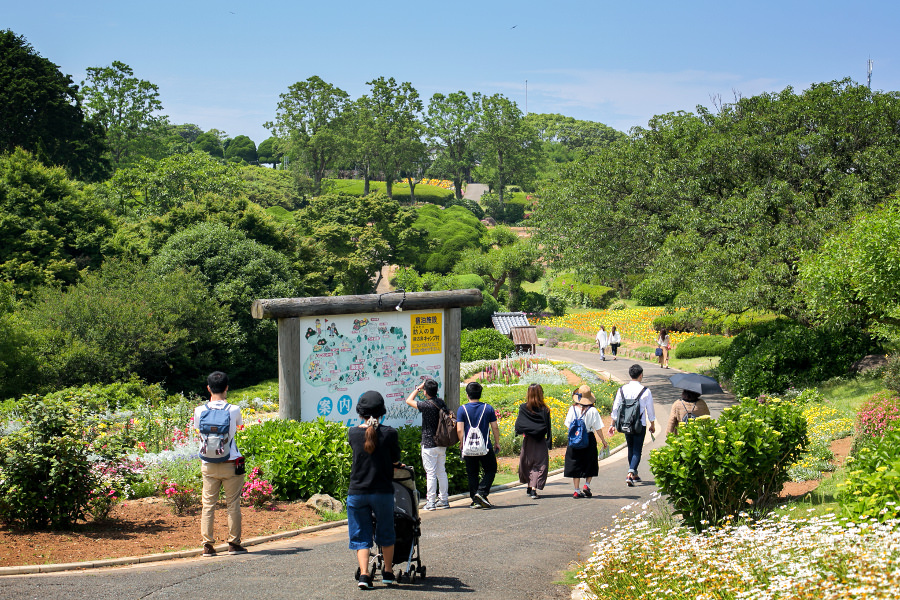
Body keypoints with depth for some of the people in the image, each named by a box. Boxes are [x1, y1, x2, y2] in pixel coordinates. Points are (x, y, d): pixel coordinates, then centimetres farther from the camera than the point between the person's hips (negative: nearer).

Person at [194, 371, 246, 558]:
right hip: (231, 464, -1)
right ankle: (234, 543, 10)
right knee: (233, 503, 7)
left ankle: (207, 545, 4)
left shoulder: (200, 411, -4)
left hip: (208, 465, 1)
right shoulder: (233, 410, -7)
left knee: (208, 504, 6)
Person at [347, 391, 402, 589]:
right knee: (386, 533, 17)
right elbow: (396, 460, 4)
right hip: (382, 491, -1)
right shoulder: (389, 433, -7)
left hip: (357, 492, 1)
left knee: (360, 536, 8)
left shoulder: (352, 433, -1)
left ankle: (364, 574, -6)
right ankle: (388, 573, 26)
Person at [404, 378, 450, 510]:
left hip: (429, 445, -7)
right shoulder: (441, 403, 3)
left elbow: (409, 400, -4)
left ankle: (431, 502, -2)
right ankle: (444, 500, 18)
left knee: (431, 474, -4)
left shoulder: (426, 405, -17)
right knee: (442, 472, 13)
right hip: (442, 444, 7)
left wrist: (418, 388, 5)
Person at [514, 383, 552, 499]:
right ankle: (534, 488, -11)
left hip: (528, 440, 1)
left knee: (528, 463, 18)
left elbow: (518, 425, -6)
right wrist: (549, 442, -1)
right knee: (539, 464, 4)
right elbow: (548, 428, -6)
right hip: (540, 442, -1)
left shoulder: (523, 408, -8)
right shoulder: (544, 410, -8)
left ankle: (530, 487, 29)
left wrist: (519, 432, 13)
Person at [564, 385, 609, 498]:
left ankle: (577, 490, 8)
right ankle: (587, 486, 4)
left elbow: (568, 427, 0)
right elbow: (598, 429, -6)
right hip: (589, 440, -1)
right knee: (590, 465, 16)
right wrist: (604, 442, 5)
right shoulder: (592, 411, -9)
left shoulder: (573, 409, -5)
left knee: (576, 465, 8)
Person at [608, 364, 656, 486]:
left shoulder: (622, 389, -1)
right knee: (637, 450, 1)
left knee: (631, 449, 19)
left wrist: (613, 424, 13)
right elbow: (650, 410, -1)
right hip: (640, 425, -4)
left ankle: (634, 474, 31)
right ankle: (630, 474, -18)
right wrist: (652, 425, 14)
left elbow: (615, 408, 3)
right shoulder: (646, 391, -9)